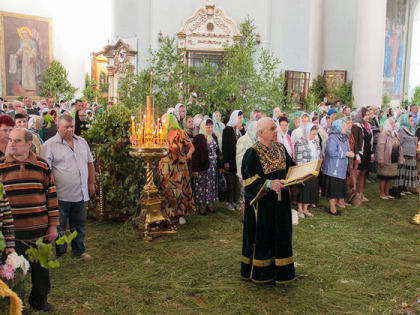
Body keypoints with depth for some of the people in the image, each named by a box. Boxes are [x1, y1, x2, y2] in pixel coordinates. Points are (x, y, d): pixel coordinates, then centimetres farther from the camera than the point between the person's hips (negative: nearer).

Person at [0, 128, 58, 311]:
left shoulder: (42, 166, 2)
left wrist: (53, 225, 4)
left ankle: (39, 300, 34)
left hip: (40, 230, 2)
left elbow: (51, 195, 6)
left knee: (41, 269, 14)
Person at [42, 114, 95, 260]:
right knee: (59, 226, 5)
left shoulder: (82, 142, 11)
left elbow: (90, 163, 19)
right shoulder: (49, 145, -7)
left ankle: (79, 250, 31)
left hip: (80, 194, 5)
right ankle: (58, 253, 19)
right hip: (61, 195, -5)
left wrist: (91, 183, 17)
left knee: (79, 225, 16)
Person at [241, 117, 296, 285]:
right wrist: (268, 183, -31)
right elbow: (249, 178, -19)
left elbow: (290, 167, 17)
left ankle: (277, 268, 27)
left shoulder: (280, 148, 8)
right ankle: (261, 273, 16)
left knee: (280, 234, 13)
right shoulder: (252, 153, -14)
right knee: (263, 236, 2)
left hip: (280, 201, 7)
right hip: (262, 203, -7)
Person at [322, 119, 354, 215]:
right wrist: (345, 153, -17)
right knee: (333, 189, -2)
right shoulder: (332, 138, -16)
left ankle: (334, 206, 24)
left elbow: (347, 150, 21)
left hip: (341, 169, 9)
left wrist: (350, 154, -3)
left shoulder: (344, 138, 12)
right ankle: (332, 209, 7)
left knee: (338, 189, 13)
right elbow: (332, 152, -25)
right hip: (333, 169, -9)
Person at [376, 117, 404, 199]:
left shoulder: (395, 134, 12)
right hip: (386, 160, -7)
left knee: (390, 177, 12)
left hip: (394, 160, 7)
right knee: (384, 177, 1)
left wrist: (401, 157, 11)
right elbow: (380, 147, -16)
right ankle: (382, 194, 11)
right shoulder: (384, 134, -12)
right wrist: (381, 160, -20)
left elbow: (399, 146, 15)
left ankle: (387, 193, 22)